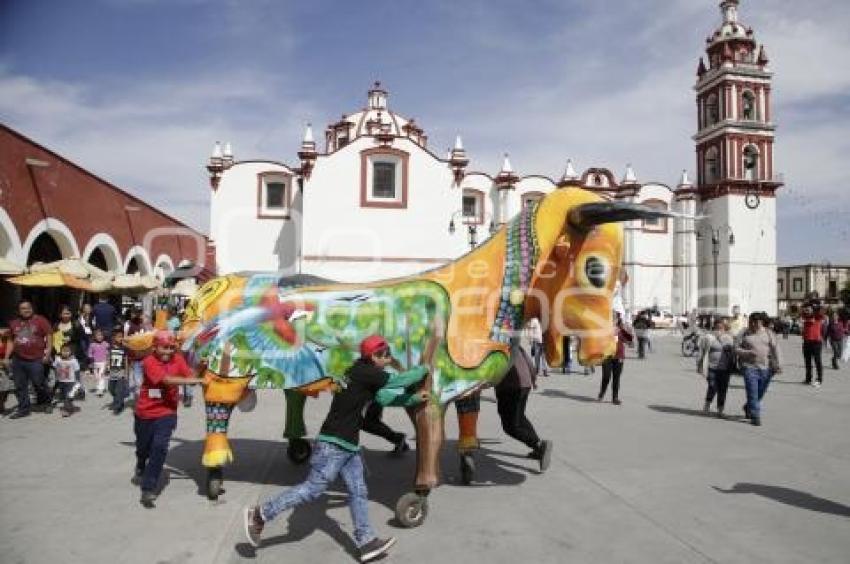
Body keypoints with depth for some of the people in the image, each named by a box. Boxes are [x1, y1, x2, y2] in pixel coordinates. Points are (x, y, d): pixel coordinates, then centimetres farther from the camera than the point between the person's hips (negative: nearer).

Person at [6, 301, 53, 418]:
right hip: (18, 360, 5)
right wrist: (6, 358, 13)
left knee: (39, 384, 1)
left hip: (35, 360, -5)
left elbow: (49, 337, -4)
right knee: (20, 386, 9)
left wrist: (48, 353, -10)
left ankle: (46, 403, 23)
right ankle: (23, 409, 18)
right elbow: (12, 342, 17)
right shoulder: (14, 323, 10)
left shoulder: (40, 320, -3)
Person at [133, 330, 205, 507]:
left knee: (160, 447, -17)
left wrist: (200, 368, -32)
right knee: (143, 447, 21)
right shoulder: (149, 362, -18)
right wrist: (194, 380, -39)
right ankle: (140, 469, 56)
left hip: (166, 413, 1)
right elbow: (167, 380, -32)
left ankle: (148, 490, -8)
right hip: (145, 413, -1)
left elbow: (190, 377, -13)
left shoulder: (177, 359, -5)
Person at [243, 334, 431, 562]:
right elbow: (399, 381, -12)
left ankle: (366, 542, 16)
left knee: (358, 492, 10)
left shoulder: (364, 374, 12)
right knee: (312, 489, -3)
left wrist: (414, 398, 17)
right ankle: (260, 514, 8)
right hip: (333, 444, -10)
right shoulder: (365, 373, -17)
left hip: (348, 445, 10)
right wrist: (424, 368, 3)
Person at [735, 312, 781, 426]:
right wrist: (748, 352, -16)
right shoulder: (745, 334, 3)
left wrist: (778, 364, -5)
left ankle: (748, 408, 36)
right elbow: (736, 349, 1)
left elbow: (775, 349, 4)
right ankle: (755, 416, -1)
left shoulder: (768, 333, 8)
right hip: (749, 367, -2)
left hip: (765, 368, 2)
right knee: (752, 393, -8)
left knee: (760, 393, 11)